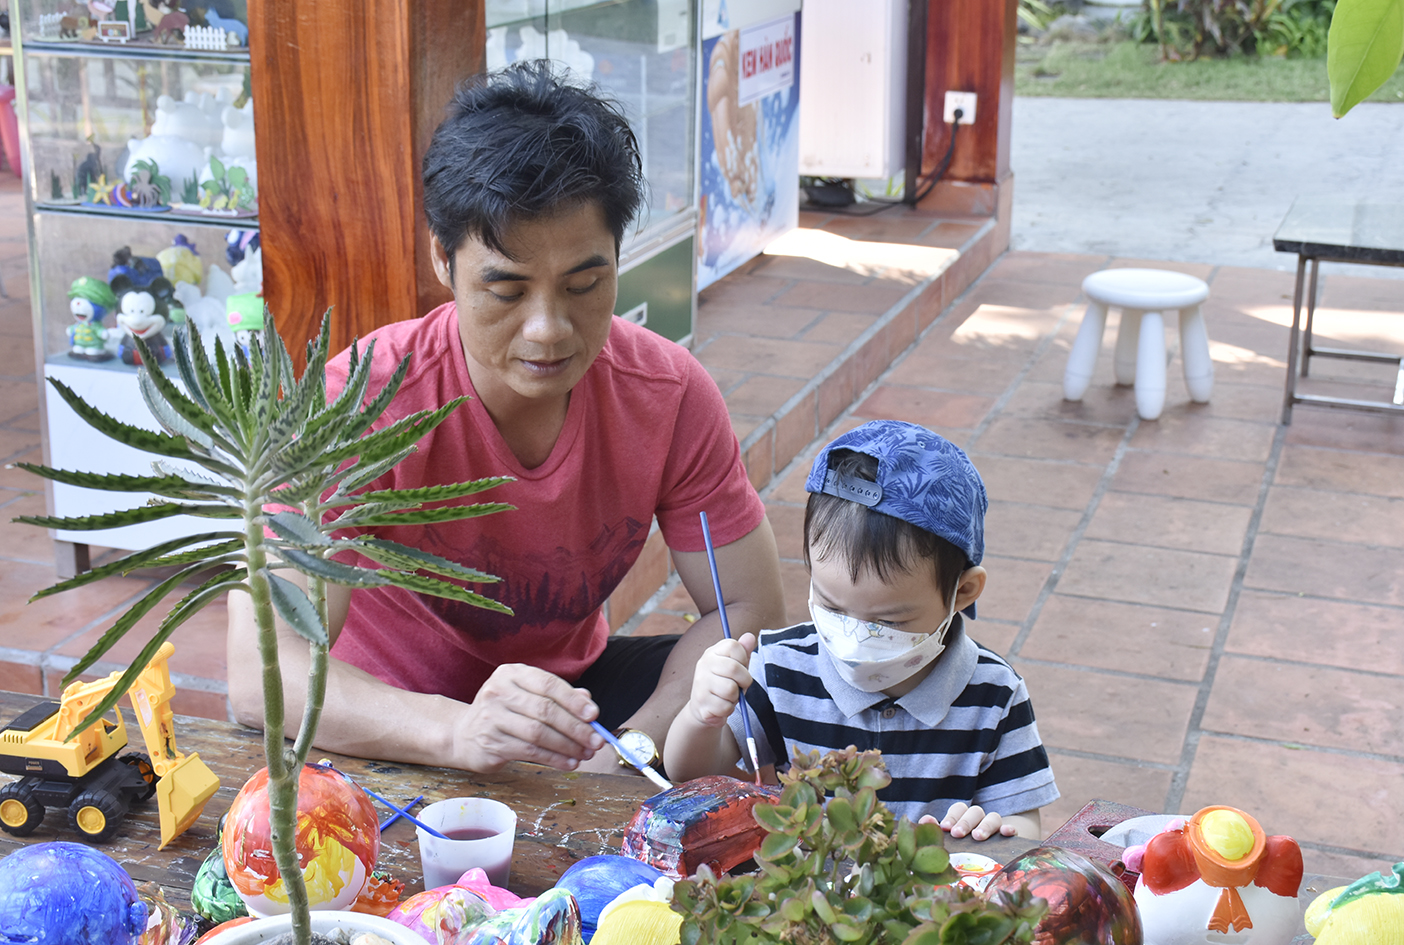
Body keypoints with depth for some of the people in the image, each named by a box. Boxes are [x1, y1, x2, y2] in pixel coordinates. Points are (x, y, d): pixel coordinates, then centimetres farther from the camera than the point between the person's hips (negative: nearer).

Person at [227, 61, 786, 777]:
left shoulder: (669, 393, -16)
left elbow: (750, 609, -9)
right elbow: (257, 670, -33)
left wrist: (635, 745, -27)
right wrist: (454, 729, -50)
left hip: (572, 683, 4)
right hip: (389, 714, -3)